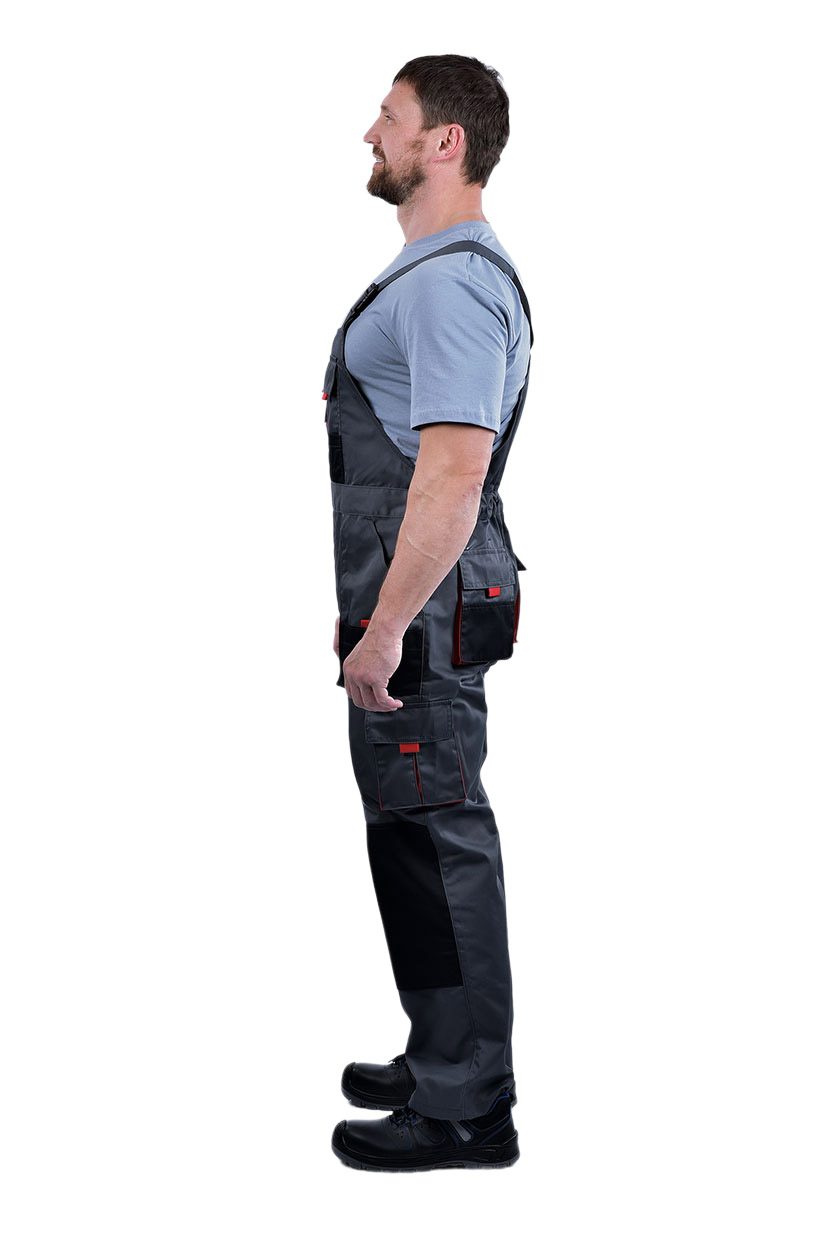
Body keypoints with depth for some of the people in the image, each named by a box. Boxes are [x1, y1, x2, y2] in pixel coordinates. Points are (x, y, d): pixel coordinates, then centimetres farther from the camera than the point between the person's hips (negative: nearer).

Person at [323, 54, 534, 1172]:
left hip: (425, 614, -11)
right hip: (416, 605, 11)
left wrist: (384, 630, -24)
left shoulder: (453, 282, -17)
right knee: (419, 838, 17)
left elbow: (452, 475, -25)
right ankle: (446, 1062, 29)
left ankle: (464, 1109, 4)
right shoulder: (434, 270, 18)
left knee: (435, 840, -5)